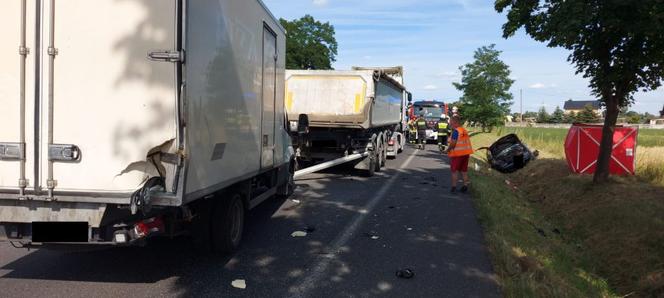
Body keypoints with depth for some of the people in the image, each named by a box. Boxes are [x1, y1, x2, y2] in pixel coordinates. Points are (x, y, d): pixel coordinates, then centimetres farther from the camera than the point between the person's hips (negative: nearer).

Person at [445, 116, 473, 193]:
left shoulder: (456, 131, -16)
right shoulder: (465, 131, 10)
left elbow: (453, 143, -20)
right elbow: (467, 143, 13)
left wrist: (447, 150, -6)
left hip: (457, 154, -7)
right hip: (466, 153, 7)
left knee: (454, 171, 3)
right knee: (464, 170, 15)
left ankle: (454, 186, 2)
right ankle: (465, 186, 17)